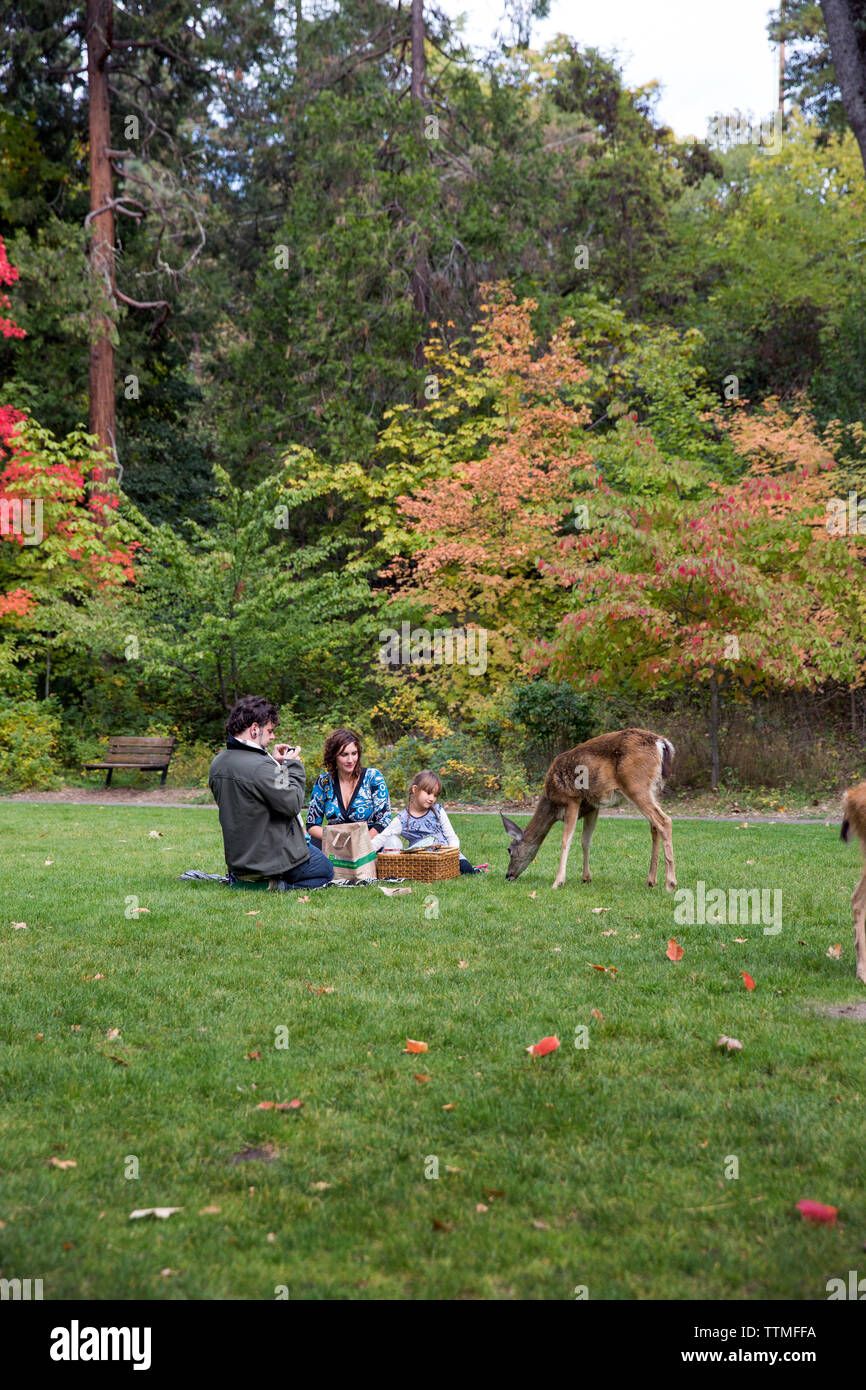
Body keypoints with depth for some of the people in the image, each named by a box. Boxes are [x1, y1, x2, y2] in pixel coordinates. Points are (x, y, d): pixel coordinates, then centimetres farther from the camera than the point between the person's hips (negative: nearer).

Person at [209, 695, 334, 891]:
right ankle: (274, 885, -7)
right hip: (274, 857, -8)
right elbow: (292, 803, -21)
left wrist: (275, 763, 8)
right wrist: (293, 765, -8)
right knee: (325, 872, 18)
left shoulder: (217, 763, 1)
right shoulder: (260, 766, -27)